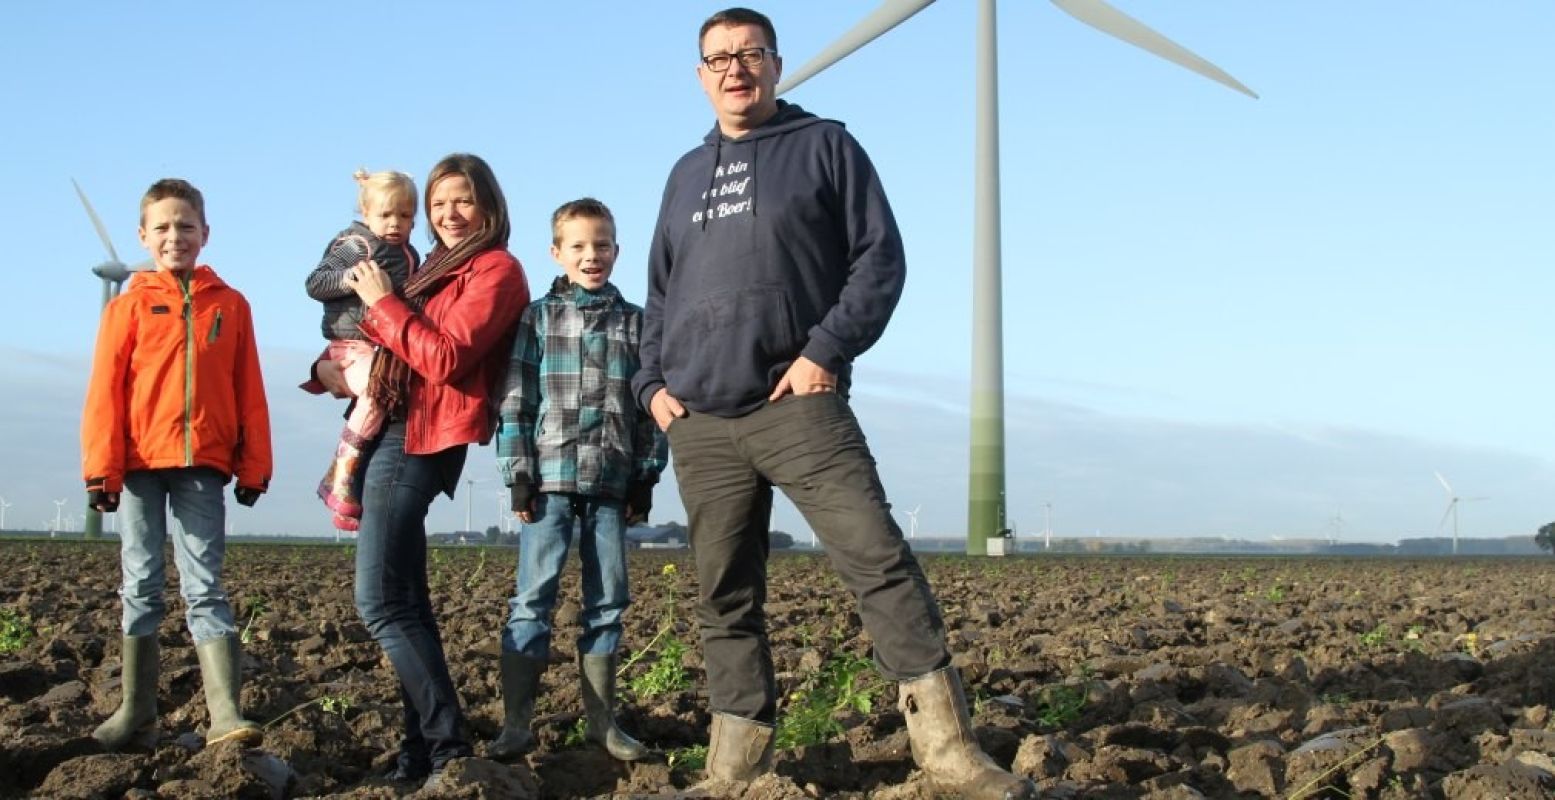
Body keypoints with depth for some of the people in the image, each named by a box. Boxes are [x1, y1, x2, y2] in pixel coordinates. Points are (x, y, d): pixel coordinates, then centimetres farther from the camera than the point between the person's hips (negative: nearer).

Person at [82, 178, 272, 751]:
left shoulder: (230, 305, 7)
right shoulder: (130, 305, 5)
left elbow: (249, 392, 7)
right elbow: (105, 392, 0)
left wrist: (253, 467, 3)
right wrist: (101, 468, -6)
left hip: (203, 466, 0)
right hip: (139, 464, 1)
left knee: (203, 587, -4)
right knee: (141, 587, 7)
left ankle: (225, 714, -12)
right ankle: (137, 712, 14)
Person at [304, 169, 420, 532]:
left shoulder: (410, 257, 18)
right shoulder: (356, 247, -4)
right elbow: (314, 283, -9)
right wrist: (350, 279, -24)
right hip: (354, 346, -9)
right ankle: (340, 475, -27)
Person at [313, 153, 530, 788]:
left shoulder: (496, 270, -6)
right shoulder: (442, 267, 21)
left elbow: (445, 358, -17)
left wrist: (382, 302, -8)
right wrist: (336, 367, 9)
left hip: (419, 440, -9)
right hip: (393, 431, 9)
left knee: (381, 602, -14)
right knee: (403, 600, 7)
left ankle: (447, 747, -14)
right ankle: (423, 742, 9)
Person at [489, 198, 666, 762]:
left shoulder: (635, 323, 11)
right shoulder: (538, 317, 6)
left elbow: (650, 405, 11)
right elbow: (516, 402, 1)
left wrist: (646, 476, 4)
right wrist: (519, 474, -6)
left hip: (612, 481, 2)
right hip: (551, 476, -2)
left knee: (607, 601, 6)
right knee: (532, 599, -6)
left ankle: (601, 721, 14)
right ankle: (516, 725, -4)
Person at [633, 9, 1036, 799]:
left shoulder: (824, 145, 7)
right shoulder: (686, 175, 21)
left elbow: (880, 257, -1)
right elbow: (659, 295, 26)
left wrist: (828, 350, -12)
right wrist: (653, 381, 11)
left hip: (798, 402, -5)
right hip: (699, 423, 5)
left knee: (878, 557, -16)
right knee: (723, 597, 4)